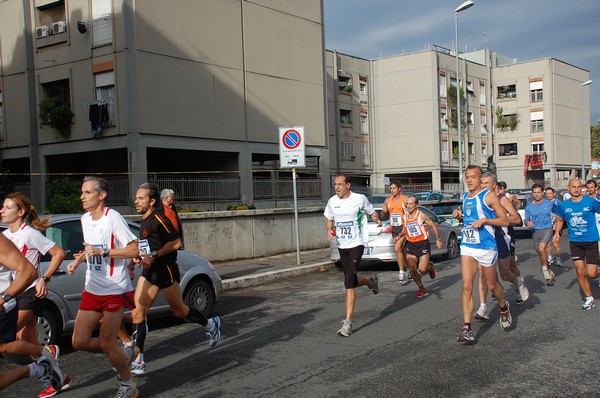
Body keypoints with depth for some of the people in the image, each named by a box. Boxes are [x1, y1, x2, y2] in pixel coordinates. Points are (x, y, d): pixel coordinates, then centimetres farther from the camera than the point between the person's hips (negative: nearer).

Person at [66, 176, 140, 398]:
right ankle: (124, 354, 27)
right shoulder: (85, 219, 10)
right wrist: (78, 260, 5)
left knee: (105, 344, -4)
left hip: (115, 291, -8)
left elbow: (134, 250, -18)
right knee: (79, 342, 4)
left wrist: (103, 251, -24)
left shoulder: (113, 218, -14)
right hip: (92, 290, 8)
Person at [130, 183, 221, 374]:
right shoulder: (144, 222, 13)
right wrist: (140, 256, 9)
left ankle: (211, 325, 34)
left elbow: (176, 242, -19)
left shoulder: (158, 219, -15)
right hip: (149, 272, 8)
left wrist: (154, 256, -21)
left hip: (166, 271, -8)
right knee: (137, 313, -3)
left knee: (179, 311, 8)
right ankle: (138, 360, 1)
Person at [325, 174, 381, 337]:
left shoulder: (360, 199, -8)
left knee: (349, 283, -15)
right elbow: (329, 219, 18)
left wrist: (376, 219, -15)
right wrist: (329, 231, -2)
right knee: (352, 281, 14)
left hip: (356, 244, -5)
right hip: (342, 246, 5)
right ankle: (372, 281, 49)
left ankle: (348, 322, -11)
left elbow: (372, 212, 7)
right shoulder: (332, 201, 4)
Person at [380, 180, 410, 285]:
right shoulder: (387, 201, 8)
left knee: (397, 248, -20)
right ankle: (409, 272, 25)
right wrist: (384, 212, -9)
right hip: (394, 228, 6)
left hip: (403, 227, -6)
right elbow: (383, 216, 12)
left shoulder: (405, 200, -7)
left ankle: (401, 274, -14)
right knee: (401, 251, 12)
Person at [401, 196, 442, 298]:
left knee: (422, 270, -10)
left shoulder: (422, 215, -11)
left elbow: (433, 226, -2)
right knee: (412, 270, -2)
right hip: (410, 245, 5)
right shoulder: (405, 216, 4)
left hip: (423, 244, -5)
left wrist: (438, 239, -3)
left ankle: (430, 266, 26)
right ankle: (422, 289, 16)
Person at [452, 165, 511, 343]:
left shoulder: (489, 196, -7)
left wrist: (485, 220, -20)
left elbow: (505, 221, -8)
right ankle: (467, 328, -10)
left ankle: (504, 308, 45)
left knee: (491, 285, 13)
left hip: (486, 247, -4)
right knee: (467, 286, -8)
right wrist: (459, 216, 6)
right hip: (467, 247, 4)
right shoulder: (465, 197, 12)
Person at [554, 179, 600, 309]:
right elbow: (560, 220, 17)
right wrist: (557, 232, 3)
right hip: (575, 242, 3)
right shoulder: (564, 205, 3)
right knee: (580, 272, -1)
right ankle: (589, 299, 18)